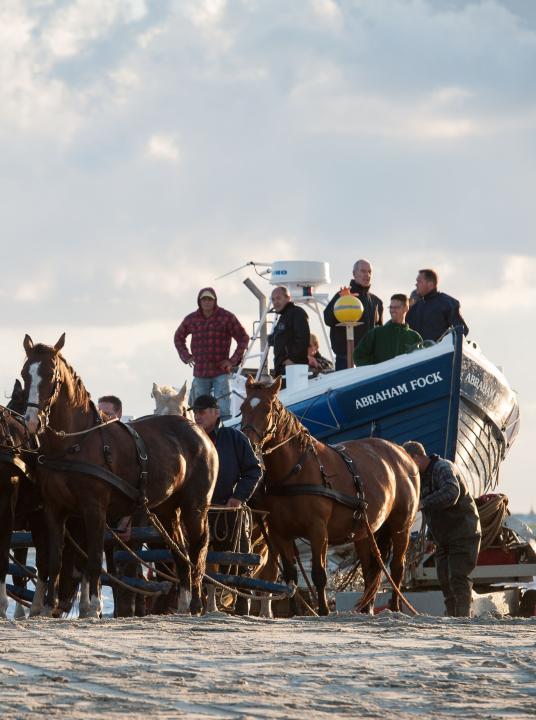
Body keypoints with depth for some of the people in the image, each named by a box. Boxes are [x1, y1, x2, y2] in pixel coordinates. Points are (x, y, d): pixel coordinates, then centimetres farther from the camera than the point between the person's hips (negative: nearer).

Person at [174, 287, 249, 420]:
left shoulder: (227, 317, -3)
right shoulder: (191, 319, 6)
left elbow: (243, 338, 2)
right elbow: (179, 337, 24)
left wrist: (233, 361, -3)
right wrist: (186, 356, 12)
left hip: (221, 372, -3)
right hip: (200, 373, 3)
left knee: (223, 411, -11)